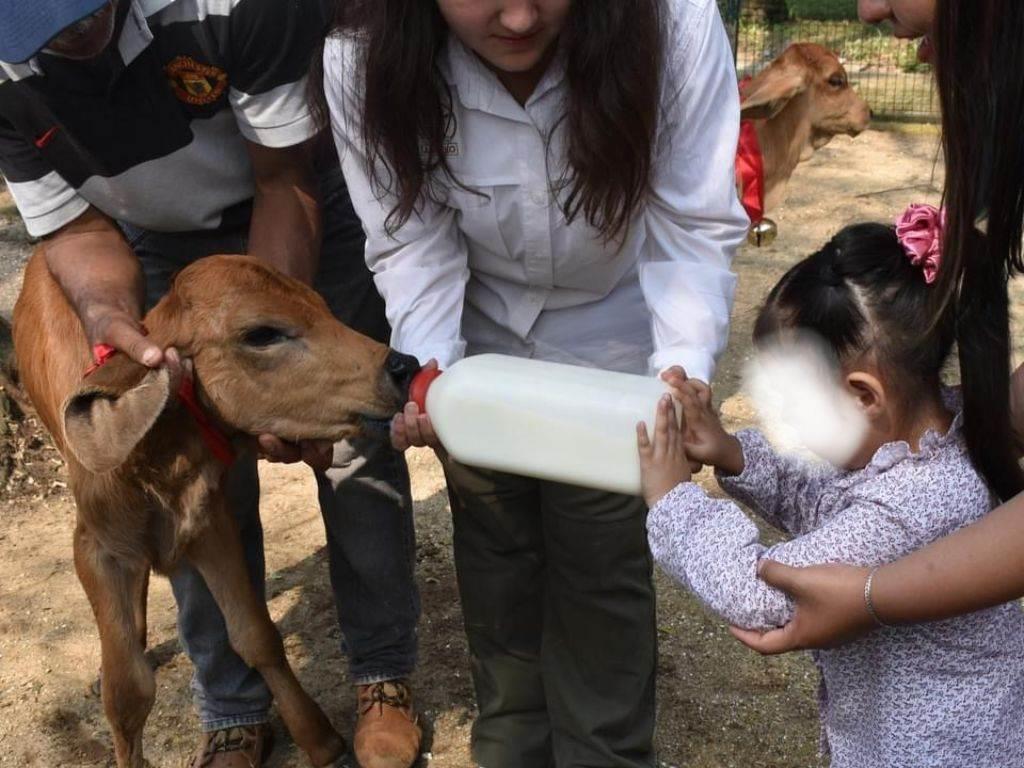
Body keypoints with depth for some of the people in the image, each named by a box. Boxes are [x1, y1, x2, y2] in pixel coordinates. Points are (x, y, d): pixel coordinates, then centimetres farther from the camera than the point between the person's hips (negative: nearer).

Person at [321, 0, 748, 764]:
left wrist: (682, 373, -39)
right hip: (483, 357, 2)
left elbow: (695, 231, -25)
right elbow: (414, 244, -18)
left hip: (616, 359, -2)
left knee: (602, 577, 4)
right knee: (496, 564, 16)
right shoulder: (367, 63, -26)